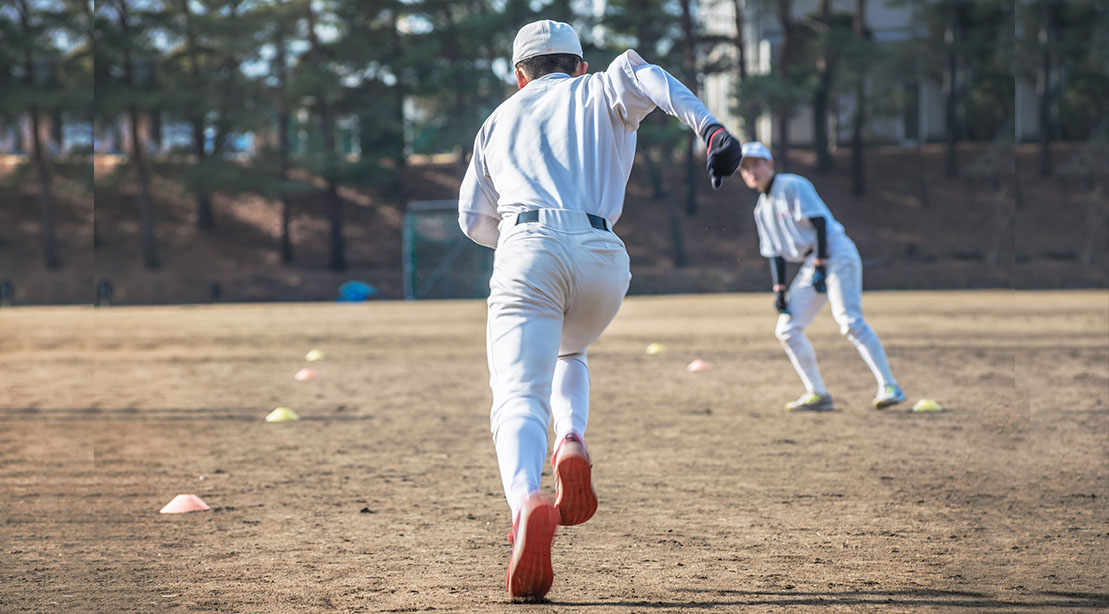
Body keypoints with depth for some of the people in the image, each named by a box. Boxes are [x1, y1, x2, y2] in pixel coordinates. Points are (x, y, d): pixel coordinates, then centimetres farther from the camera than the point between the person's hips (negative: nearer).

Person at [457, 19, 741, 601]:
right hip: (602, 255, 1)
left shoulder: (499, 120, 30)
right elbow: (640, 73, 0)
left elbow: (474, 220, 33)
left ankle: (526, 501, -43)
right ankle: (571, 441, 1)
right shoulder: (600, 94, 25)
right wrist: (709, 126, -16)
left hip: (527, 251, -1)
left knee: (519, 398, -13)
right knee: (567, 353, 31)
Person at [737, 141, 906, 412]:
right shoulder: (762, 210, 17)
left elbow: (818, 222, -14)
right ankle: (817, 395, 7)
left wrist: (820, 266, -21)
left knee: (850, 322, -22)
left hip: (835, 252, -9)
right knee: (786, 329, 2)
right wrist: (779, 288, 6)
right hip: (811, 264, 9)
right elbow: (774, 253, 18)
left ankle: (889, 387, -22)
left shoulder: (792, 185, -6)